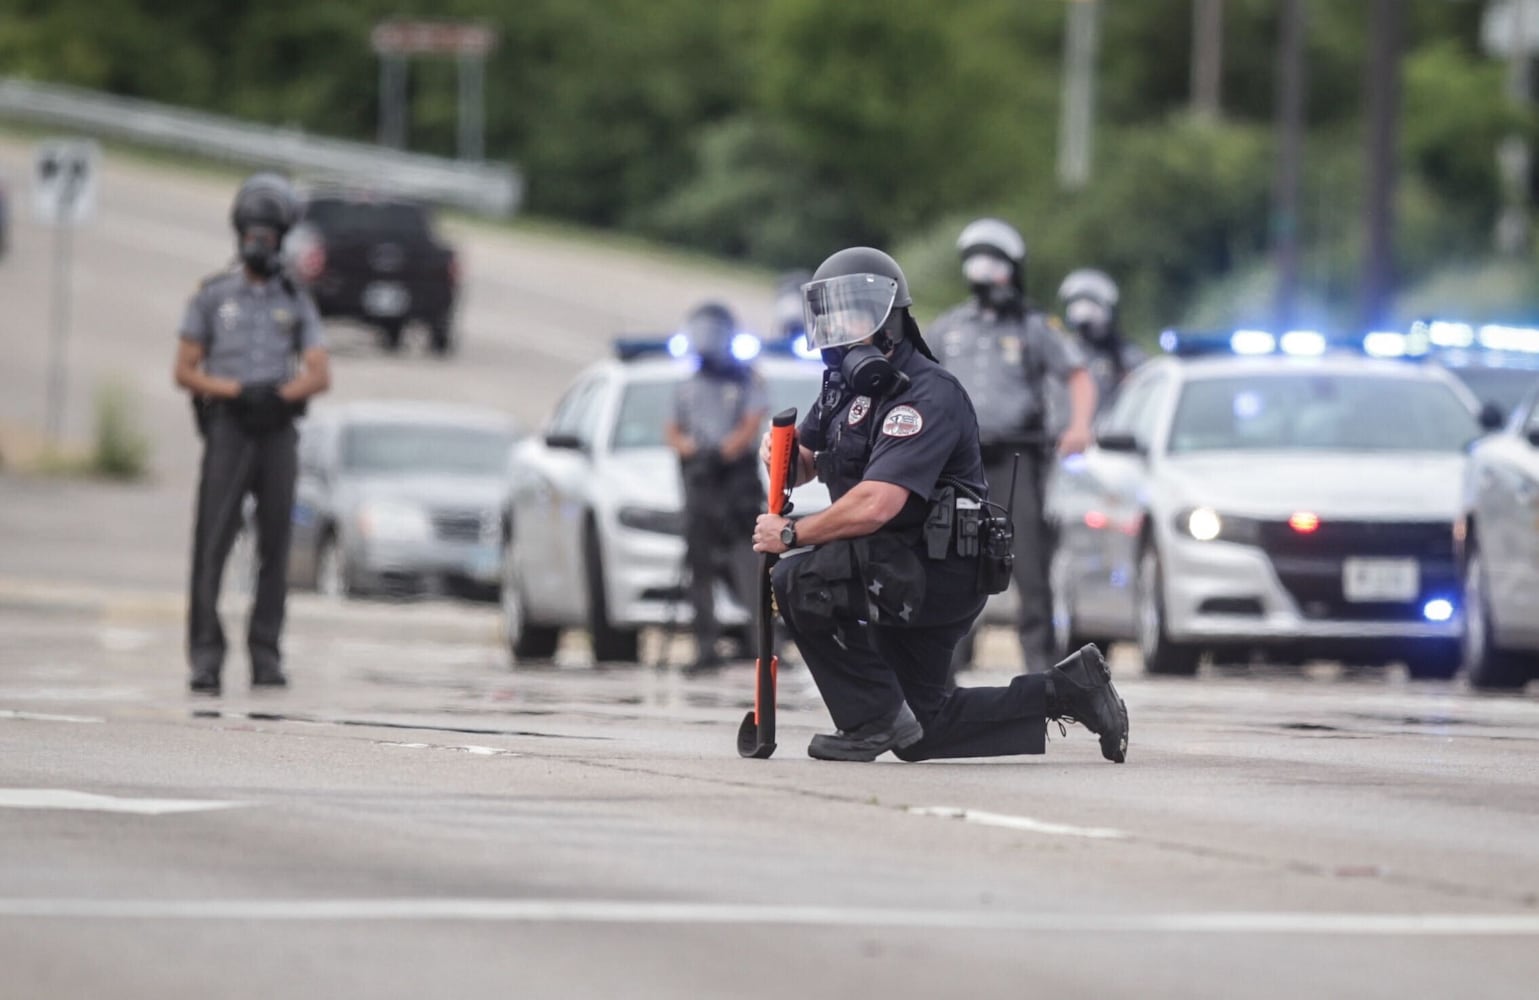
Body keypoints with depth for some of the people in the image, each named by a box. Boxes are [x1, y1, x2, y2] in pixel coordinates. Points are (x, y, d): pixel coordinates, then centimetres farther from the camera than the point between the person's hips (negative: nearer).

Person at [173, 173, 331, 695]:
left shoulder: (296, 303, 11)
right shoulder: (212, 296, 6)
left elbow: (320, 375, 2)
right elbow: (185, 371, 2)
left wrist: (280, 393, -15)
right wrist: (234, 390, -13)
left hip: (278, 431, 2)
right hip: (227, 430, -2)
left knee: (275, 546, 1)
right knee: (213, 542, -9)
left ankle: (266, 655, 6)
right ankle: (206, 656, -10)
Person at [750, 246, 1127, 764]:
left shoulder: (926, 396, -20)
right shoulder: (847, 384, 9)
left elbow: (875, 506, -30)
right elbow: (805, 464, 20)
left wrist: (791, 533, -20)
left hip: (940, 578, -10)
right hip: (906, 578, 10)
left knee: (800, 581, -25)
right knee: (920, 733, 15)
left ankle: (872, 719, -14)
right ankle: (1067, 691, 22)